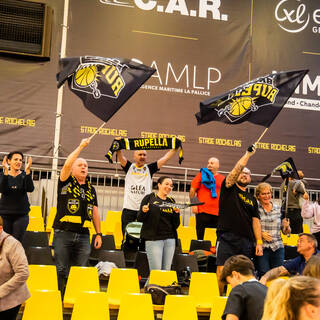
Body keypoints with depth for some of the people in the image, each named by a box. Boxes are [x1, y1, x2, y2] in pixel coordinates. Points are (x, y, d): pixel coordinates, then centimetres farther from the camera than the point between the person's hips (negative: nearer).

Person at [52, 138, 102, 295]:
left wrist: (99, 233, 14)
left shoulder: (91, 189, 19)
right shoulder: (66, 182, 6)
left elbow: (95, 212, 20)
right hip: (63, 233, -4)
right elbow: (67, 164, -13)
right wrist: (81, 146, -8)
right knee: (61, 271, -3)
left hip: (83, 236, 4)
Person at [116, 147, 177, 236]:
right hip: (129, 208, -1)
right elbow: (120, 156, -4)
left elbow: (165, 158, 9)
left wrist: (176, 147, 2)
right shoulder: (129, 167, 10)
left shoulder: (150, 169, 12)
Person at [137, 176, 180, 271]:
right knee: (156, 272, -8)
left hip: (170, 239, 4)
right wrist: (143, 211, -19)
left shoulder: (171, 202, 13)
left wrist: (177, 213, -5)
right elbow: (140, 219, 1)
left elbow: (176, 225, 12)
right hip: (153, 239, -4)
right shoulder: (149, 198, 2)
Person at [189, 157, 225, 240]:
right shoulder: (201, 175, 8)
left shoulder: (222, 178, 12)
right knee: (200, 235, 1)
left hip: (217, 213, 2)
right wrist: (193, 204, -6)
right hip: (202, 211, -2)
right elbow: (192, 190, 4)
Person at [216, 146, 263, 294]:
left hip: (246, 241, 4)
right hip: (226, 238, -4)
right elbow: (237, 168, -7)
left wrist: (259, 242, 4)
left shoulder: (252, 199, 20)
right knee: (222, 272, -11)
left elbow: (256, 221, 13)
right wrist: (248, 154, -4)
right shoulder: (229, 189, 10)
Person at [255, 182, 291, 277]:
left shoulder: (279, 209, 9)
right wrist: (261, 234, -13)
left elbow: (286, 232, 13)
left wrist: (286, 227, -8)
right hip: (261, 247, -2)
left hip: (277, 248, 2)